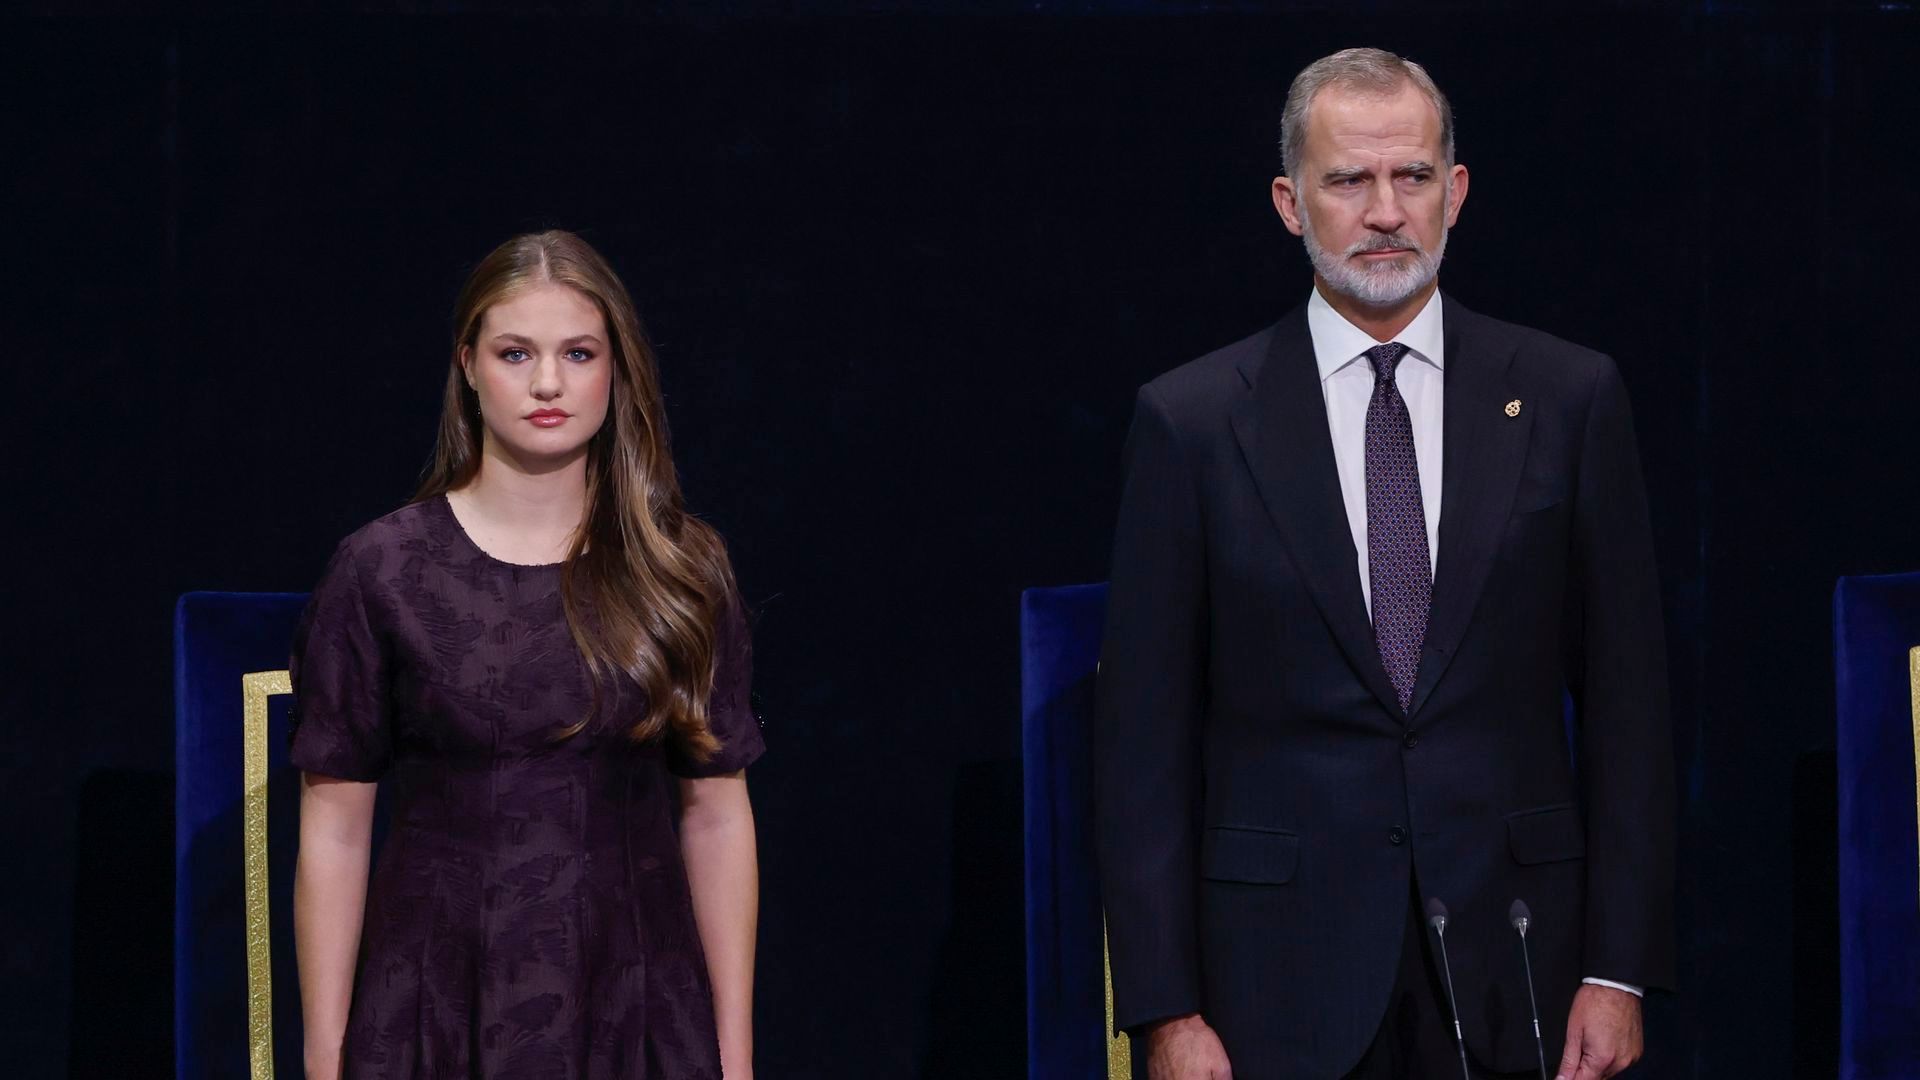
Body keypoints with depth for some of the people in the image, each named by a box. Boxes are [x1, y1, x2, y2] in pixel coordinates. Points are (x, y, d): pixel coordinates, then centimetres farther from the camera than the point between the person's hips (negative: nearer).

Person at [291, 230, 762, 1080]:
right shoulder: (380, 573, -3)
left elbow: (717, 815, 4)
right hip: (439, 1008, -1)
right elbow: (334, 827, -2)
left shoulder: (680, 572, 3)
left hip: (634, 1009, 2)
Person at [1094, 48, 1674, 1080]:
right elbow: (1144, 737, 0)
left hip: (1512, 973, 1)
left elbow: (1624, 696, 4)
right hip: (1282, 982, -1)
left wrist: (1620, 968, -2)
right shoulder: (1191, 421, 1)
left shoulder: (1568, 399, 4)